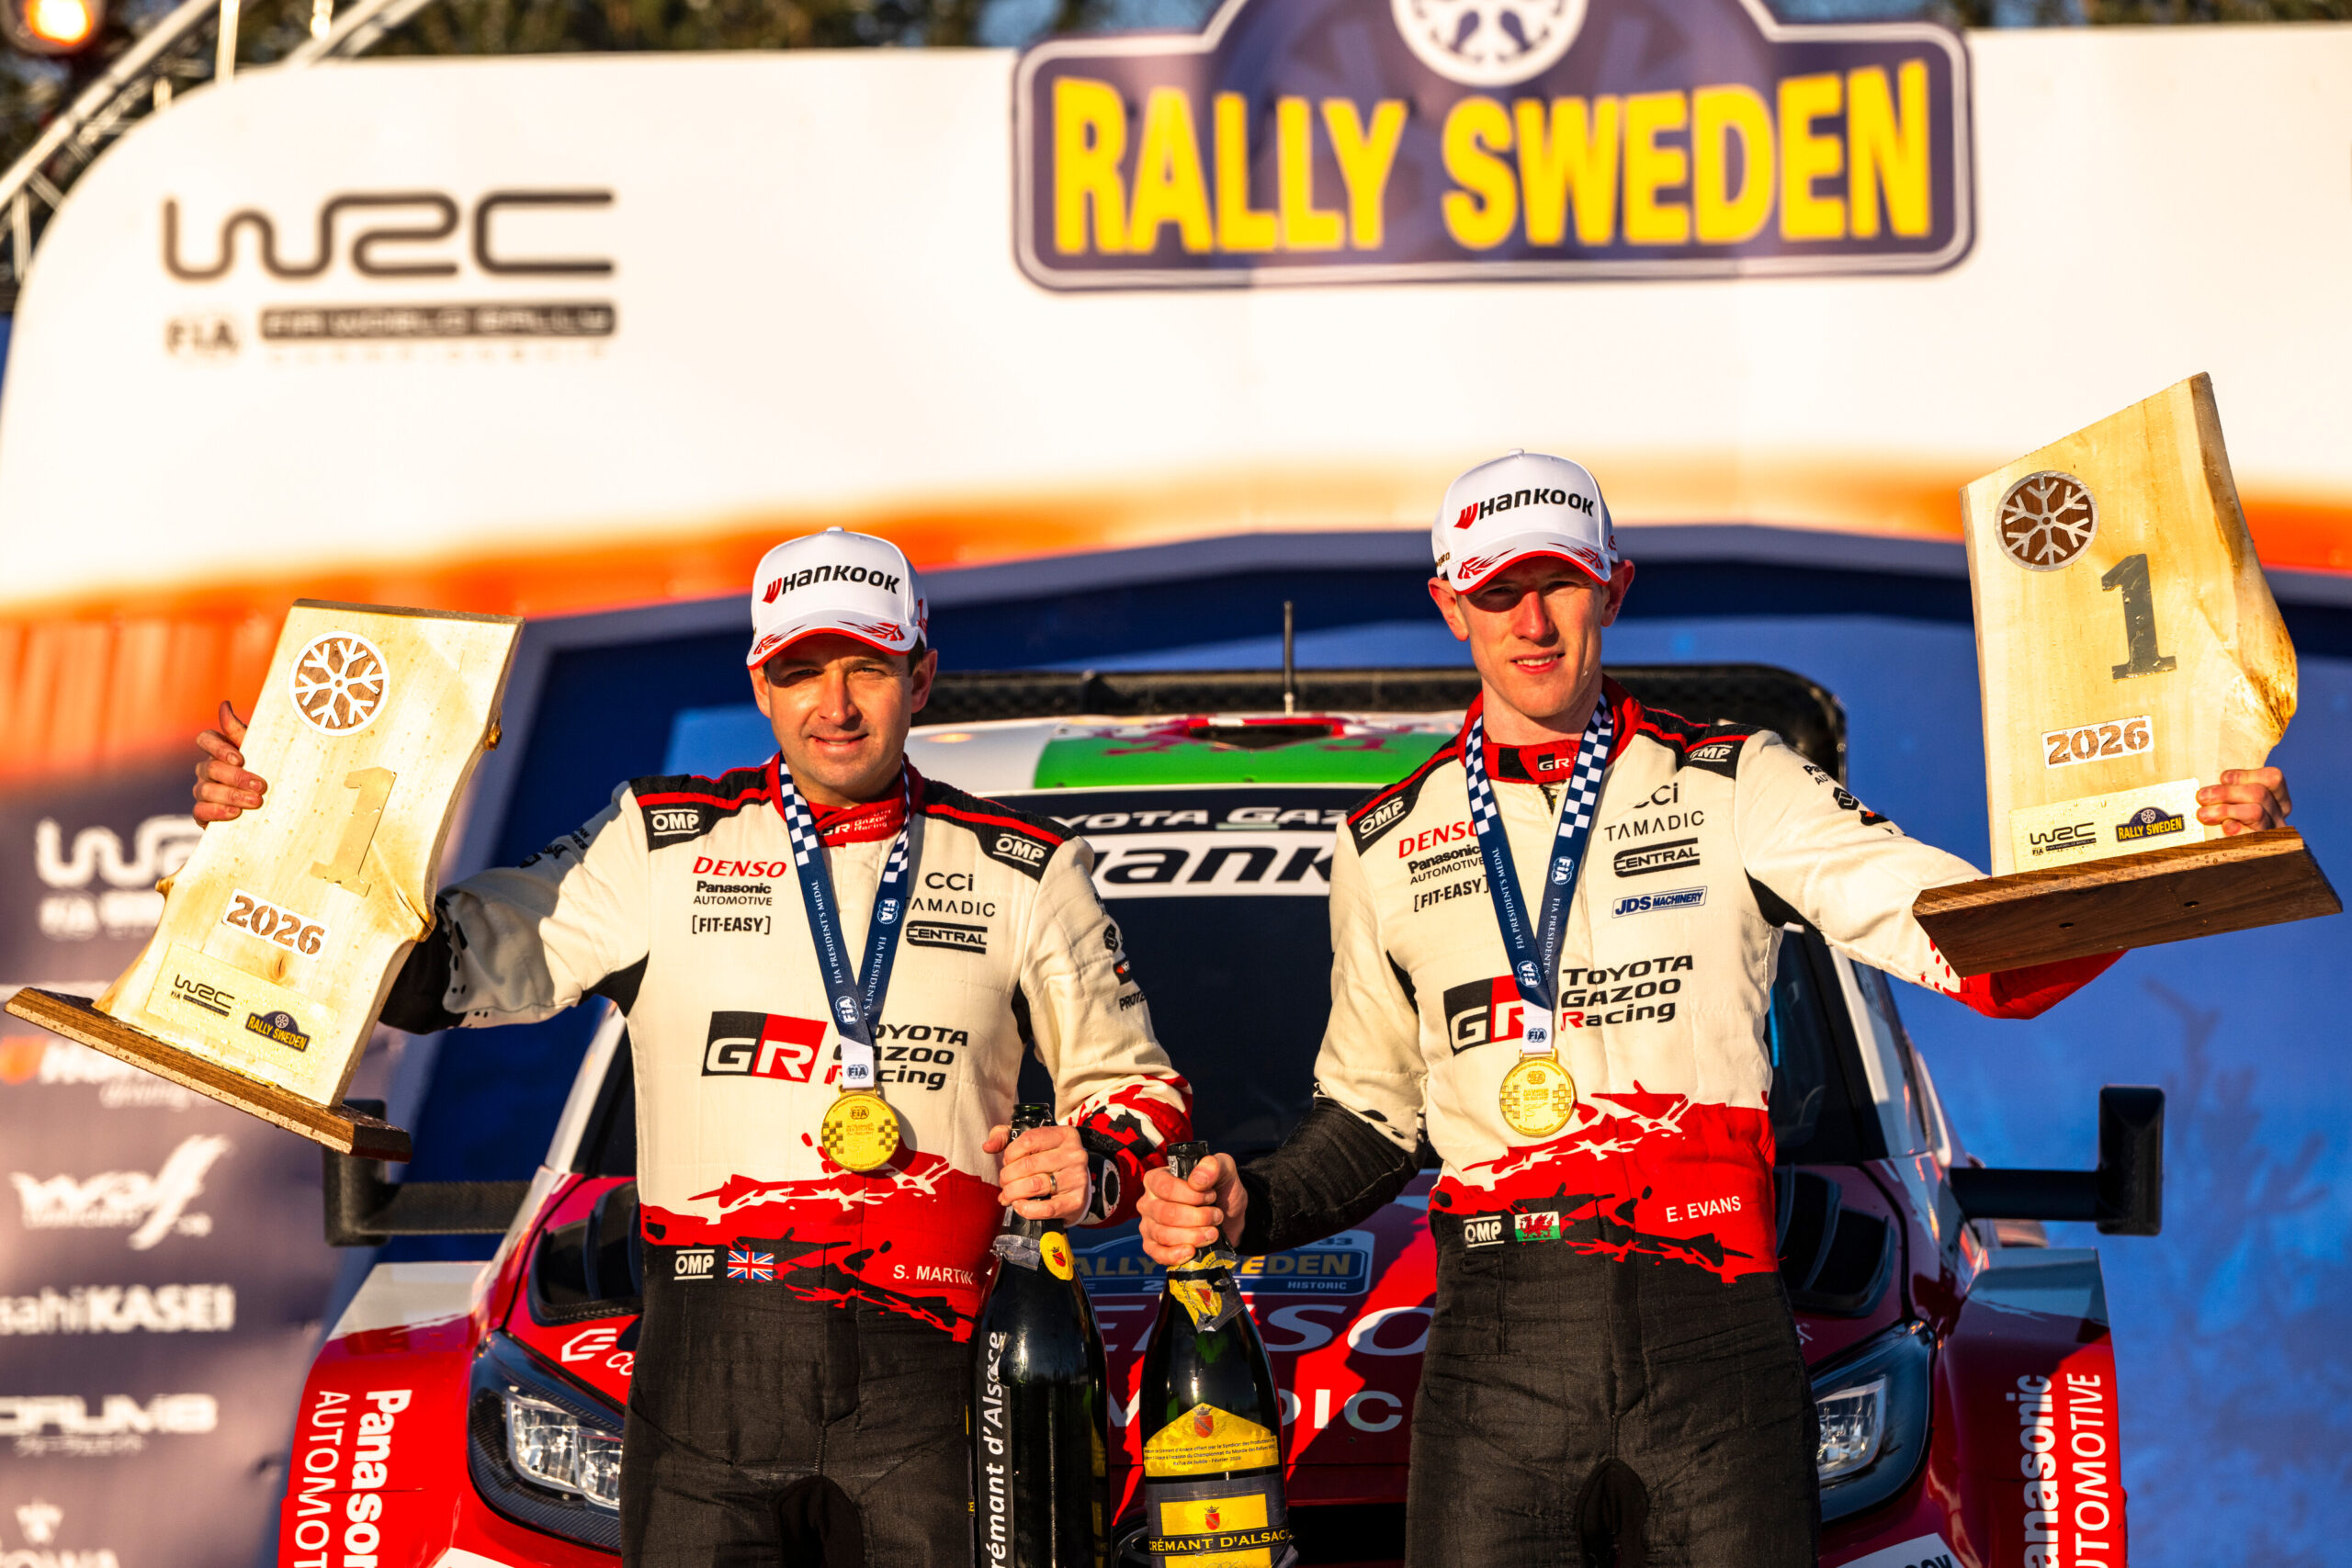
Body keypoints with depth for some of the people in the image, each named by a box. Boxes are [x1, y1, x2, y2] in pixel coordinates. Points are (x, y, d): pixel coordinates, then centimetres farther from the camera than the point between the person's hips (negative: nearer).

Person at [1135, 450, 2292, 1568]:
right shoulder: (1387, 847, 15)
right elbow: (1369, 1116, 23)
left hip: (1715, 1325, -1)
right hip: (1496, 1353, 1)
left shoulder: (1737, 790, 6)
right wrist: (1246, 1207, 3)